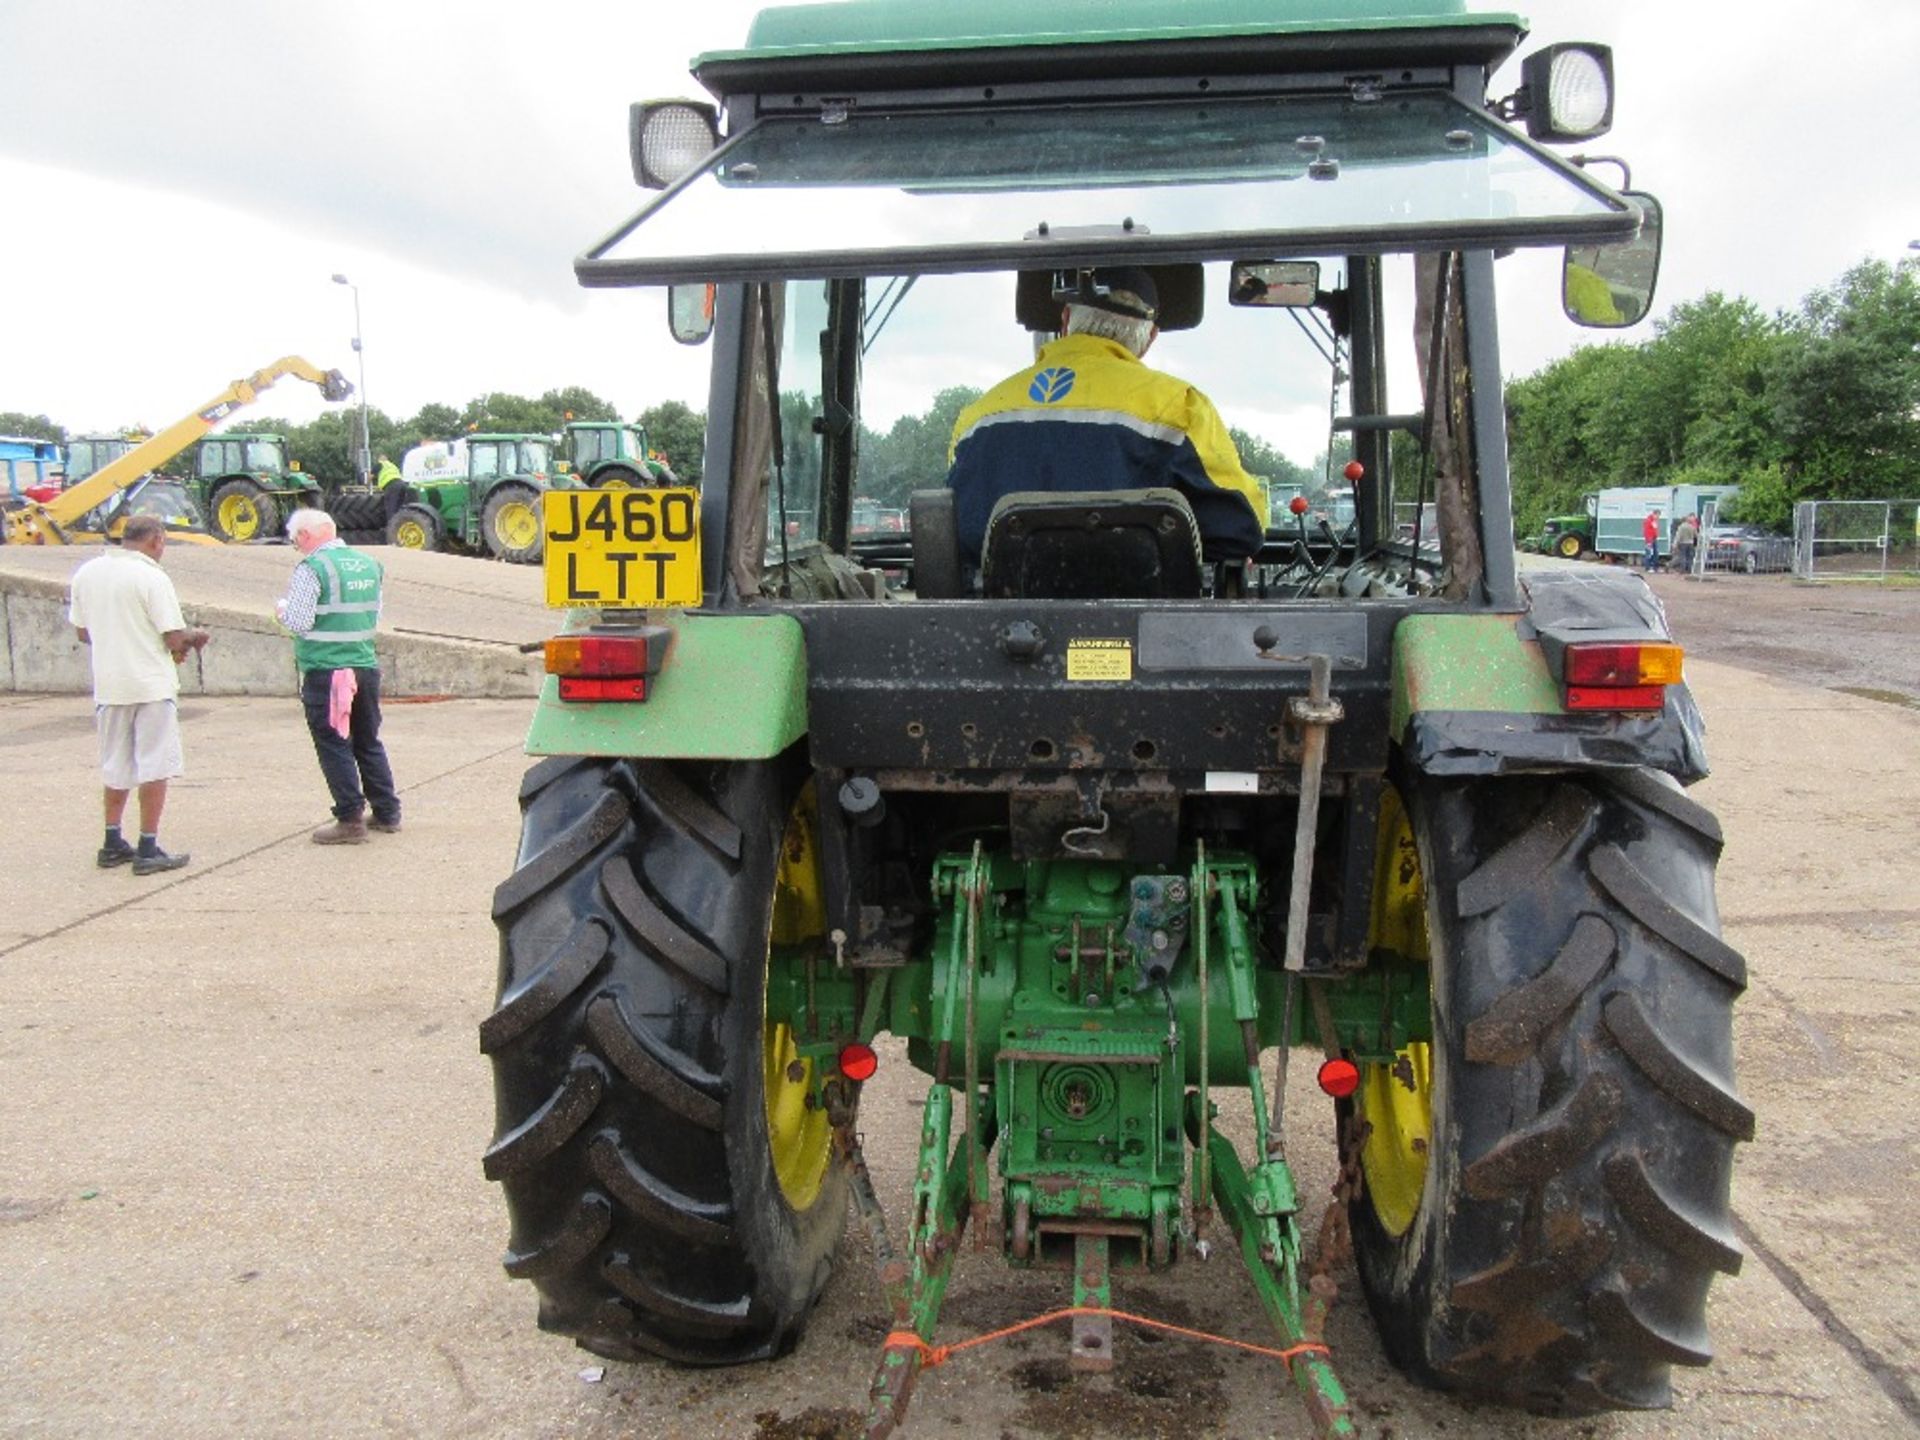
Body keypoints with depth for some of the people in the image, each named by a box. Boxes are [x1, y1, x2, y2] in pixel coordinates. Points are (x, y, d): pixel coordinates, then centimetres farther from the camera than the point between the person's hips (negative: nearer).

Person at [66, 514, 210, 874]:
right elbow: (176, 639, -16)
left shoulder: (86, 573, 5)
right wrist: (196, 637, 5)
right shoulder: (152, 578, -14)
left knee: (116, 766, 17)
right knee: (155, 766, 2)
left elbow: (83, 632, 13)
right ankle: (148, 850, 3)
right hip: (150, 685, -6)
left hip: (108, 685, 6)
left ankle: (112, 844, 24)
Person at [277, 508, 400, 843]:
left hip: (325, 672, -7)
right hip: (366, 666, 7)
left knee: (334, 746, 1)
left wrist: (283, 608, 5)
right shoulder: (369, 564, 9)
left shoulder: (312, 568, -13)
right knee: (369, 742, 17)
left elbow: (300, 622, -15)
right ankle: (387, 812, 23)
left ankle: (350, 820, 0)